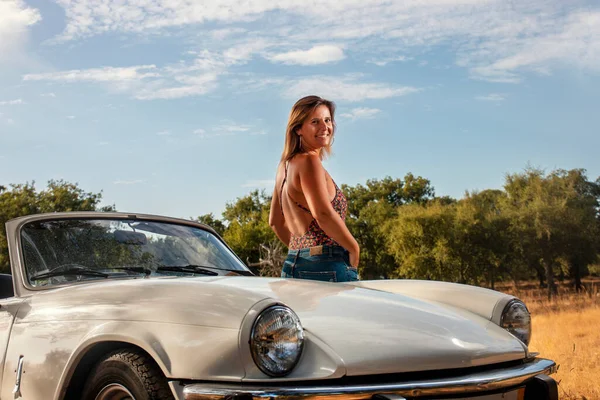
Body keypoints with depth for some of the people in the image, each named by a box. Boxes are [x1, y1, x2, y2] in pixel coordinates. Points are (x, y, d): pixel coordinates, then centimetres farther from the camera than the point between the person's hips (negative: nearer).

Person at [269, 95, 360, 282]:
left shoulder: (285, 164, 17)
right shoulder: (309, 161, -10)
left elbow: (275, 221, 24)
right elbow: (324, 214, -22)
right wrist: (354, 248, -10)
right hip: (325, 267, -10)